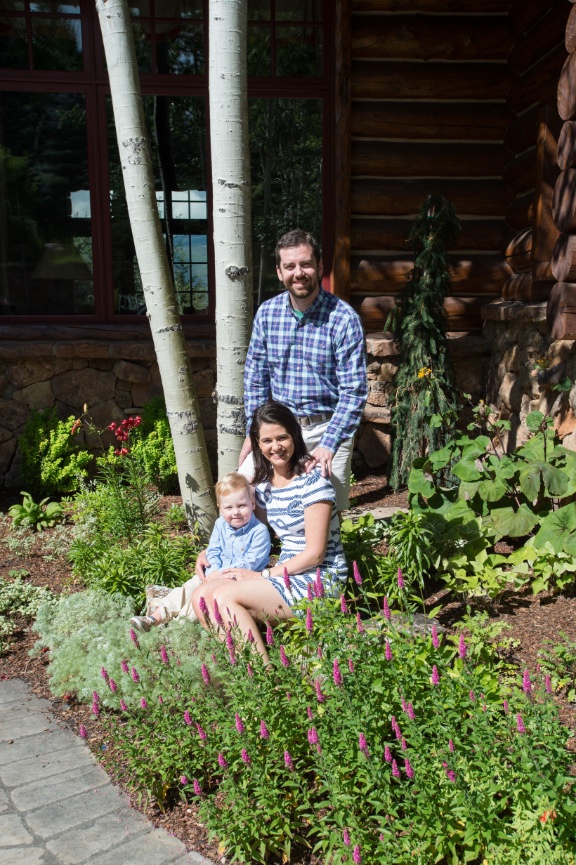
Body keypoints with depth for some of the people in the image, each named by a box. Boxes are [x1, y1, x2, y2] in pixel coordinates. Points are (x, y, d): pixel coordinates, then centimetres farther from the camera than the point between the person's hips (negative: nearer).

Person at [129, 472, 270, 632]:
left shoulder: (259, 531, -17)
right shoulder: (220, 525, 3)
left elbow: (252, 561, -21)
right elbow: (213, 552, 5)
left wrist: (223, 573, -24)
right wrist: (214, 571, -16)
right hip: (217, 573, 7)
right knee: (189, 587, -8)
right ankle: (156, 617, -10)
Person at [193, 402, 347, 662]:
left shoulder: (313, 480, -15)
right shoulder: (264, 482, 8)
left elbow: (314, 553, -16)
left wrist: (262, 575, -12)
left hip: (320, 580, -8)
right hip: (286, 573, 8)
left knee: (225, 596, -20)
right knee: (202, 596, -9)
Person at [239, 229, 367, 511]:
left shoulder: (343, 319, -14)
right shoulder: (267, 313, 0)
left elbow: (354, 391, -15)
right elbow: (256, 376, 9)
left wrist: (328, 445, -22)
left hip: (327, 427, -3)